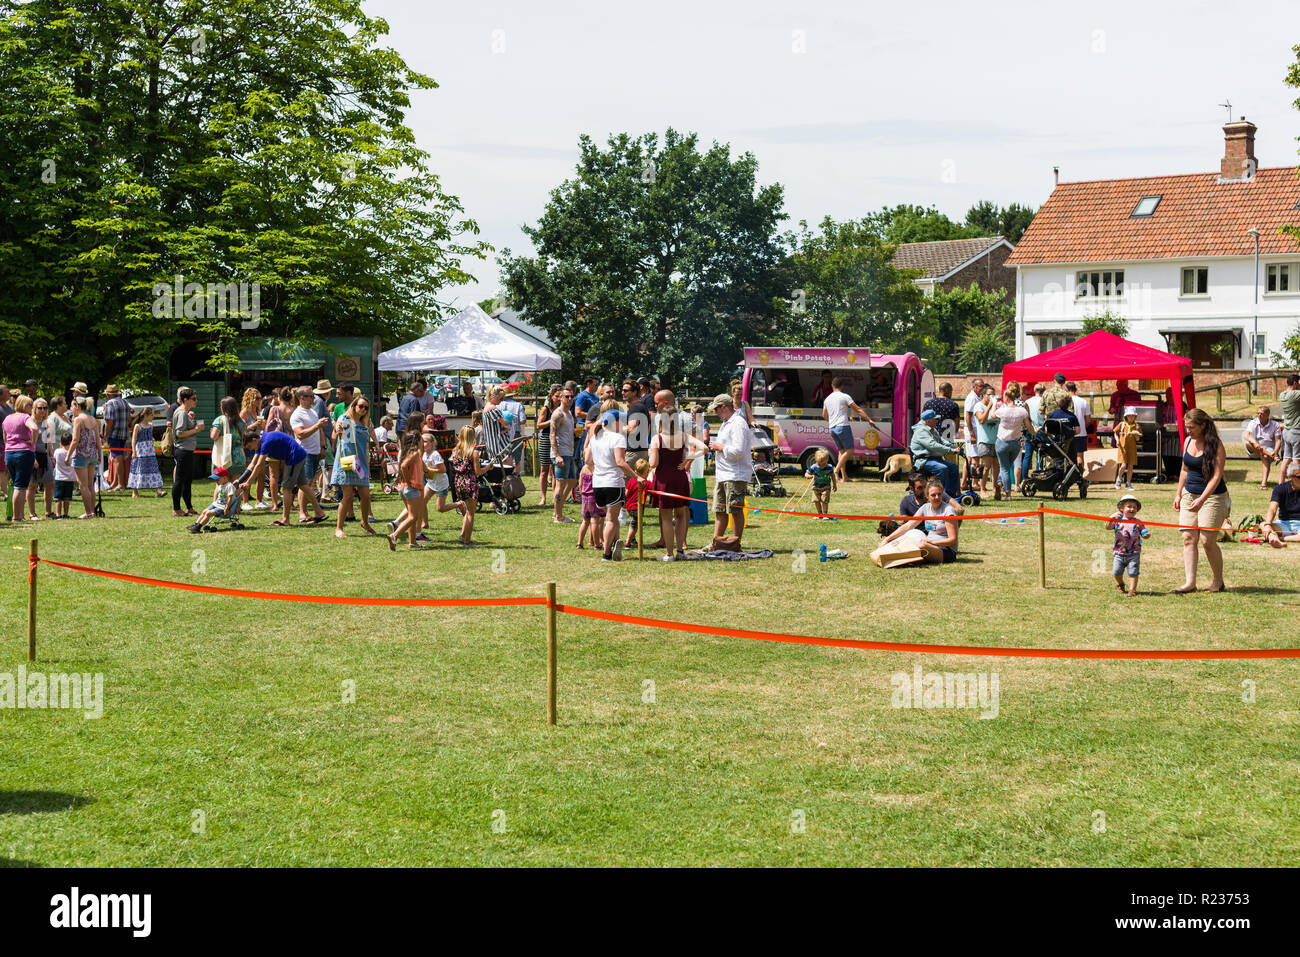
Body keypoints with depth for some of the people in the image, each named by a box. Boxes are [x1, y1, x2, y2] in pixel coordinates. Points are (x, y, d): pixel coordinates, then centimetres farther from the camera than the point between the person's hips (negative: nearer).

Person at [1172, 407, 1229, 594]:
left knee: (1207, 541, -8)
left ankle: (1218, 581, 9)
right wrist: (1179, 493, 15)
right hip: (1189, 494, 6)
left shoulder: (1215, 445, -13)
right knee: (1188, 538, -2)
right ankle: (1190, 582, -4)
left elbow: (1217, 476, -17)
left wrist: (1201, 499, -25)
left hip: (1212, 496, -6)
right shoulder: (1188, 441, 8)